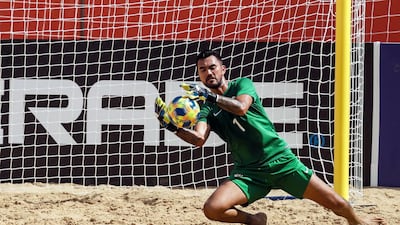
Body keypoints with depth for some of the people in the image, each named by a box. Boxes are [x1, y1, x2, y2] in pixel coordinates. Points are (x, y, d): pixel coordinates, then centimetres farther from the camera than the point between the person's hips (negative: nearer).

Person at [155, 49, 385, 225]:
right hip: (248, 172, 2)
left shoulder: (242, 84, 1)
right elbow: (199, 138, -14)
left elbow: (241, 107, -22)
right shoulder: (206, 108, 6)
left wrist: (210, 96, -30)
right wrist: (172, 126, -28)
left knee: (337, 204, -7)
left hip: (281, 161, -2)